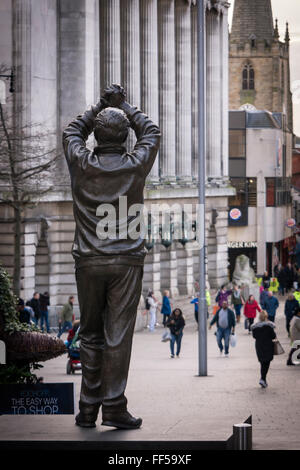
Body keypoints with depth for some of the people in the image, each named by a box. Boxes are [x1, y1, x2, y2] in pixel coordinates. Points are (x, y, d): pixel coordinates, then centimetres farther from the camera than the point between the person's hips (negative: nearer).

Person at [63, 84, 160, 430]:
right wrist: (124, 106, 24)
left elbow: (72, 133, 18)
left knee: (90, 334, 10)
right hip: (126, 261, -1)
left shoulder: (82, 165, -4)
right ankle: (114, 407, -6)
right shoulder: (135, 166, -5)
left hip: (89, 260, 2)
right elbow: (151, 133, 16)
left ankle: (88, 409, 9)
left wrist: (99, 107, 23)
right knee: (118, 334, -3)